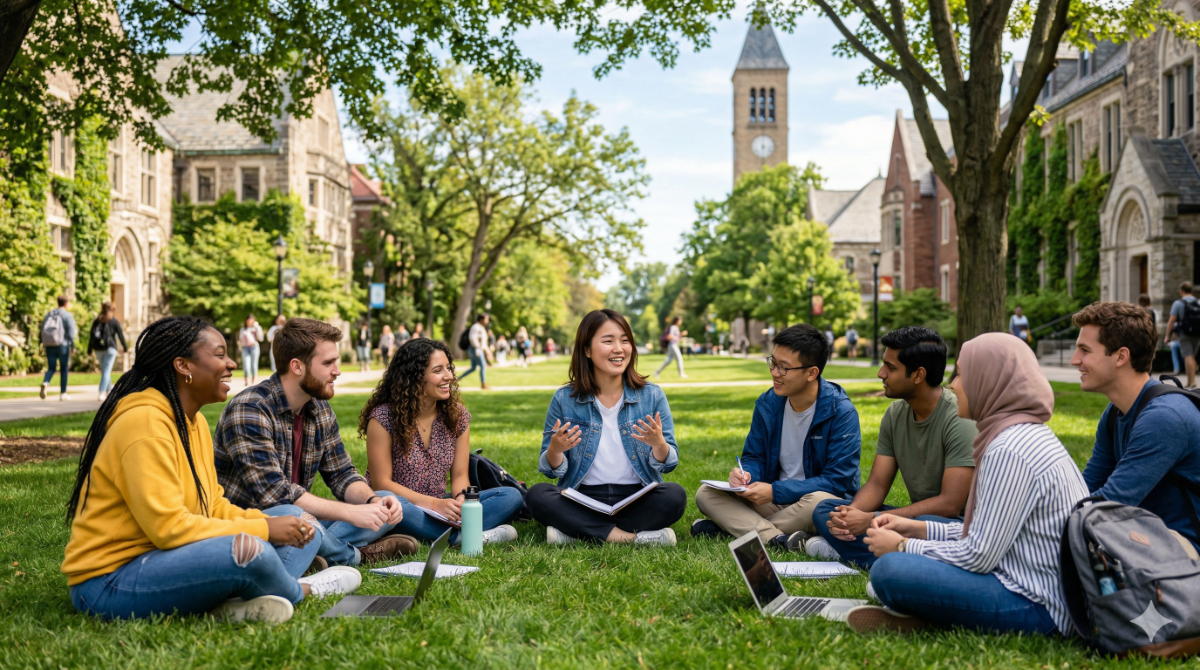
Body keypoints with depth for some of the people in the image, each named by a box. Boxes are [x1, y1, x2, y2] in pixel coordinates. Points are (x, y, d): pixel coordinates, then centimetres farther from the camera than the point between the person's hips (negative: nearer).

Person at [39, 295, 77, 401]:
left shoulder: (48, 314, 11)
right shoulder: (67, 315, -4)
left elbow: (42, 330, 8)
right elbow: (71, 332, -12)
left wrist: (44, 343, 14)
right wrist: (73, 346, -5)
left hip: (49, 345, 4)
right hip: (62, 345, -4)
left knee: (51, 368, 8)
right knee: (64, 369, 8)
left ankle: (45, 383, -23)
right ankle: (63, 393, 10)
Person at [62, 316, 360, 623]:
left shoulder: (195, 422, 11)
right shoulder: (144, 422, -20)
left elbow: (212, 505, 12)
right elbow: (167, 527, -26)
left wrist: (267, 521, -7)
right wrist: (262, 529, -19)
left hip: (163, 557, 10)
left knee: (293, 518, 7)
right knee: (248, 551, -32)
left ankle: (235, 602, -19)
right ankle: (300, 590, 2)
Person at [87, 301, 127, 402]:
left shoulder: (96, 321, 6)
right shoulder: (114, 321, -1)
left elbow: (92, 336, 3)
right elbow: (120, 335, -1)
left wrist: (89, 350, 6)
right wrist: (125, 348, 7)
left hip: (98, 349, 3)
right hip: (110, 348, -3)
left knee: (105, 371, 17)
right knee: (106, 371, -8)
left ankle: (108, 391, 28)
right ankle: (102, 393, -20)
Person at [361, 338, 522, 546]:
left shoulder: (457, 415, 3)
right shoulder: (383, 417, -12)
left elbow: (460, 475, 4)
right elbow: (381, 482, -13)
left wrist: (462, 499, -20)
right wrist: (434, 504, -22)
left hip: (440, 509, 5)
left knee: (512, 496, -13)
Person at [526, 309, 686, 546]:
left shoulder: (652, 396, 3)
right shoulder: (564, 399, 1)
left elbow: (669, 464, 2)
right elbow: (552, 470, 3)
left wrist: (659, 444, -21)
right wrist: (555, 450, -20)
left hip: (637, 499, 0)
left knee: (674, 495, -29)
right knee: (537, 495, -27)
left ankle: (579, 532, -22)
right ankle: (631, 537, -25)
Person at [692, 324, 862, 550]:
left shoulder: (841, 412, -16)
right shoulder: (767, 404, 1)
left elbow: (839, 479, -19)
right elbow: (754, 457, 9)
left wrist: (776, 491, -24)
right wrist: (746, 474, -18)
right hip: (774, 500, 5)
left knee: (819, 502, -41)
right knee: (706, 494, -13)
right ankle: (778, 537, -31)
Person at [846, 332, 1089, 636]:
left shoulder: (1009, 451, -21)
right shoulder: (1031, 435, 13)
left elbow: (979, 556, -20)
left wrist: (903, 547, -6)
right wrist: (920, 529, 12)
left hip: (1037, 607, -11)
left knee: (889, 570, -26)